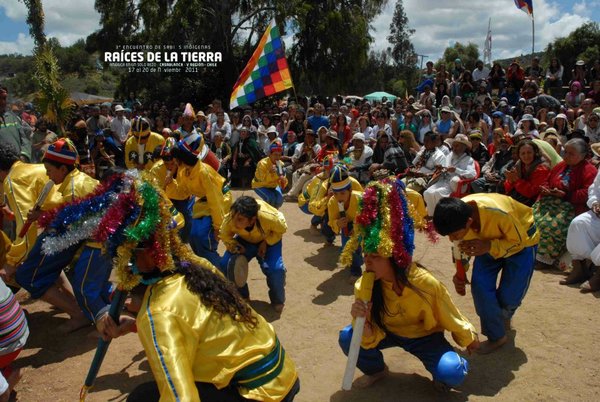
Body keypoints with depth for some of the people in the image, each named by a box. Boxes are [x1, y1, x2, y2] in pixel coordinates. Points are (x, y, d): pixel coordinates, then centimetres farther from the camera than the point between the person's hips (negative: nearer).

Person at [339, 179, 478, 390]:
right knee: (348, 338, -22)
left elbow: (451, 317, -12)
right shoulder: (363, 286, -24)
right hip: (388, 332, 3)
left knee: (451, 374, -29)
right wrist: (364, 324, -41)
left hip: (425, 336, -3)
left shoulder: (426, 284, -33)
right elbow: (371, 340, -19)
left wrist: (469, 339, 5)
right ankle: (376, 369, 10)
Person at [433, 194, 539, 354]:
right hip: (489, 239, 4)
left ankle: (503, 318, 32)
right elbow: (462, 246, -7)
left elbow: (519, 240, -24)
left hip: (520, 239, -3)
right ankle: (496, 336, 8)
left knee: (509, 296, -4)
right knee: (480, 286, -13)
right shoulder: (457, 216, -28)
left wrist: (488, 247, -40)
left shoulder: (499, 213, -43)